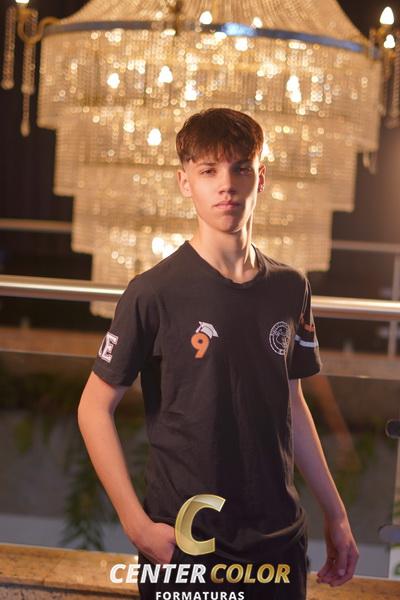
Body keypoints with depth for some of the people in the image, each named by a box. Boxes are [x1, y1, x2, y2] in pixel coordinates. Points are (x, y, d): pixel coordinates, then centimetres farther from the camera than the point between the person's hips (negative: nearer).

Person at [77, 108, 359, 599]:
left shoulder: (291, 289, 1)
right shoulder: (154, 293, -13)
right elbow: (94, 409, -8)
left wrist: (334, 512, 14)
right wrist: (138, 526, -13)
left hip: (280, 539, 4)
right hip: (183, 542, -4)